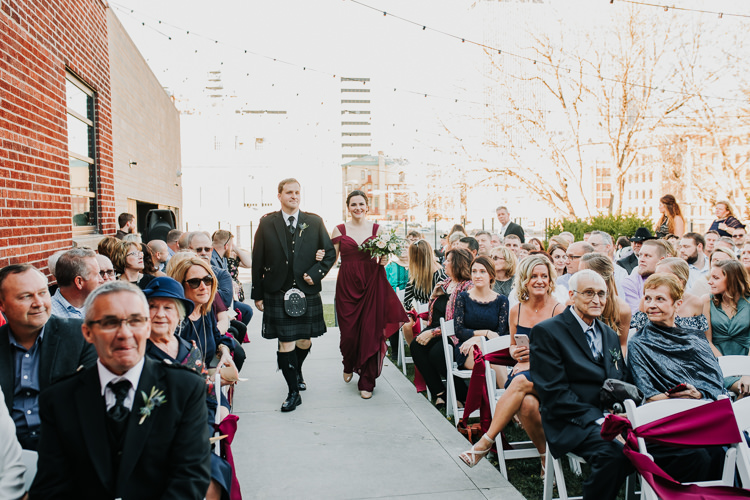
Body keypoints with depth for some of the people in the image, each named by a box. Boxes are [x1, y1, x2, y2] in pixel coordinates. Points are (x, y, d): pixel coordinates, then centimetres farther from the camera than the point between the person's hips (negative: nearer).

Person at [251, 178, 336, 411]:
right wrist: (258, 294, 0)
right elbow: (257, 261, 3)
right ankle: (293, 392, 11)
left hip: (307, 292, 2)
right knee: (285, 343, -3)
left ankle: (297, 372, 46)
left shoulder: (314, 222, 4)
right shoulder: (267, 223, 1)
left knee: (304, 340, 14)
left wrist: (316, 273, -8)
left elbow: (330, 253, 9)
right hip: (277, 293, -2)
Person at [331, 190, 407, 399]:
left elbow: (383, 257, 12)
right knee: (349, 333, 0)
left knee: (370, 332, -2)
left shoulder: (377, 229, 7)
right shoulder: (339, 230, 6)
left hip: (371, 284, 0)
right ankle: (348, 365, 34)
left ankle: (367, 382, 11)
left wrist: (384, 261, -9)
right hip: (347, 286, 0)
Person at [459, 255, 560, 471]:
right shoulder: (516, 310, 9)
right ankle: (546, 455, -12)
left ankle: (485, 442, -31)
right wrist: (515, 352, -3)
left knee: (521, 381, -36)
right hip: (522, 371, 3)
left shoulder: (557, 310, -3)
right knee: (527, 404, -33)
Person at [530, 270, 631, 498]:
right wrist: (598, 419, -18)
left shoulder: (610, 335, 21)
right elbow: (554, 392, -10)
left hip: (610, 417, 6)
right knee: (612, 453, -32)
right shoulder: (546, 332, -3)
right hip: (573, 424, -6)